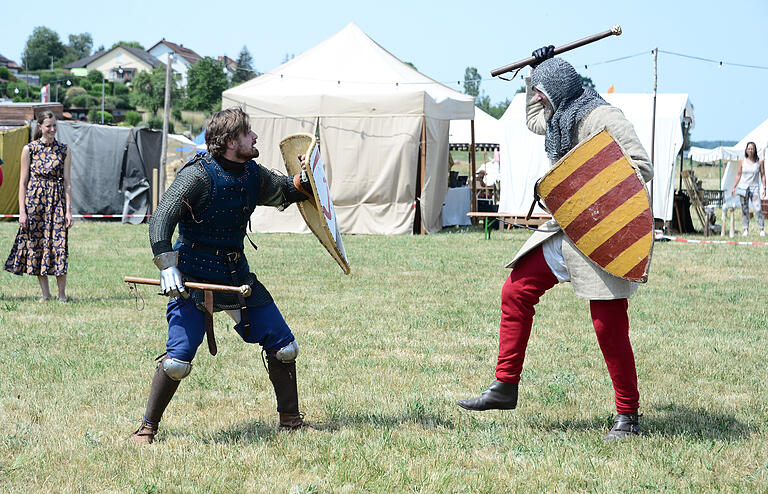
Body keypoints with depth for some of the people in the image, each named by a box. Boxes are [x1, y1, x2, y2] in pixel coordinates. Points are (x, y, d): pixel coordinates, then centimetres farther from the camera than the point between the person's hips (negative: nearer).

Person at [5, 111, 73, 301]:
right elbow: (23, 182, 3)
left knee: (58, 245, -7)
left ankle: (62, 294, -1)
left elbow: (67, 182, 5)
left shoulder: (64, 150, 7)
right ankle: (45, 293, 12)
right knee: (36, 243, 2)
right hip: (34, 200, 0)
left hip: (57, 201, 0)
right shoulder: (29, 149, 3)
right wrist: (22, 210, -4)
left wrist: (68, 209, -3)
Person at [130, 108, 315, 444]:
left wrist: (304, 182, -1)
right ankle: (147, 428, 2)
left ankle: (290, 419, 22)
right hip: (193, 278, -7)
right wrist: (167, 267, -31)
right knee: (179, 358, -16)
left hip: (237, 274, 7)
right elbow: (161, 220, -21)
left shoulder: (252, 174, 2)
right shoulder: (198, 175, -18)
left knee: (284, 347, 6)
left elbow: (284, 192, 22)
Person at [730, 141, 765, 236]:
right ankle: (746, 230, 8)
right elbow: (738, 175, 10)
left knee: (758, 209, -11)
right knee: (744, 209, 3)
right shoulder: (742, 161, 4)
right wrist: (734, 187, 8)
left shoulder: (760, 162, 0)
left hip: (754, 187, -2)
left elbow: (762, 175, 4)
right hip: (743, 187, 2)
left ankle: (762, 229, -5)